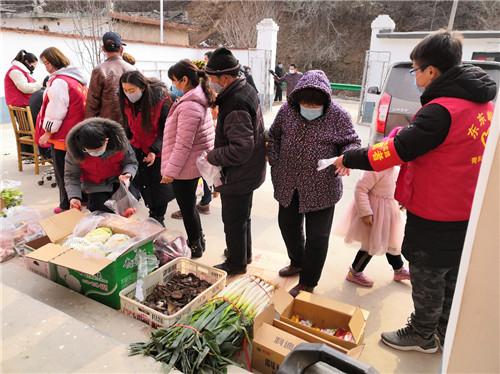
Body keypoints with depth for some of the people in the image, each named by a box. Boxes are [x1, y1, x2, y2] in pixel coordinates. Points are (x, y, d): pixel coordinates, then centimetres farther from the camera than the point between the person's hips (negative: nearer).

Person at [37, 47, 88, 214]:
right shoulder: (77, 78, 13)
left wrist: (47, 132, -11)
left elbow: (56, 111, -19)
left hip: (63, 137, -9)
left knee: (62, 172, 2)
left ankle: (67, 206, 11)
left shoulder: (59, 81, -16)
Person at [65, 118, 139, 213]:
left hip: (118, 178, 1)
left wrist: (127, 174, -32)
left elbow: (131, 162, -9)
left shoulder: (118, 138, -22)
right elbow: (71, 176, -9)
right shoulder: (74, 150, -21)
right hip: (95, 185, 0)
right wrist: (74, 197, -25)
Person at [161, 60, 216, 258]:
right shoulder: (201, 101, 8)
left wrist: (170, 171, -19)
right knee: (189, 206, 22)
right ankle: (199, 241, 37)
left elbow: (183, 144, -24)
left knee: (187, 209, 6)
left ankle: (195, 247, 23)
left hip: (185, 167, -10)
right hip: (195, 165, 10)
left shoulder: (188, 107, -23)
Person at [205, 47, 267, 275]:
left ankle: (236, 264, 30)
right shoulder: (246, 89, 4)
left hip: (237, 176, -10)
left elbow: (240, 150, -33)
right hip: (249, 171, 10)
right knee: (242, 216, 26)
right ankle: (244, 254, 46)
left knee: (233, 221, 9)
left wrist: (212, 156, -20)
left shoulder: (235, 106, -29)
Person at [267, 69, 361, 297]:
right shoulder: (287, 110, -2)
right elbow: (274, 135, 11)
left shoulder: (338, 115, -11)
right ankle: (297, 262, 48)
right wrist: (274, 162, 1)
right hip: (288, 185, 4)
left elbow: (353, 142, -2)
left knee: (317, 236, 6)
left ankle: (307, 284, 24)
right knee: (288, 224, 20)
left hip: (321, 188, -4)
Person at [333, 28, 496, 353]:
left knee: (427, 278, 12)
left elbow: (398, 149, -25)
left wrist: (349, 159, -12)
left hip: (435, 216, -9)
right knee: (452, 276, 23)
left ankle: (422, 336, 33)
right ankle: (446, 332, 43)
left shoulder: (442, 110, -26)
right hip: (466, 212, 9)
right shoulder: (482, 102, 4)